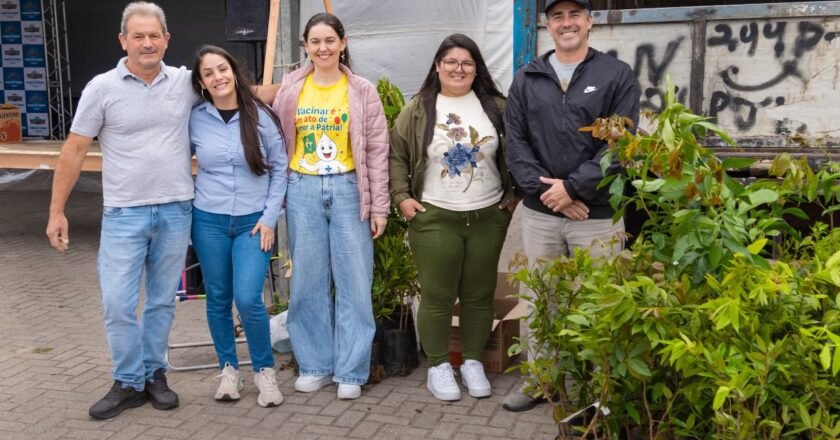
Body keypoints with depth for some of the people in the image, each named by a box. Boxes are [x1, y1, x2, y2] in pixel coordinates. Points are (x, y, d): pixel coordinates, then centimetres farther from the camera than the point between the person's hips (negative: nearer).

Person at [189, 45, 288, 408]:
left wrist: (270, 217, -5)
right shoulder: (195, 119, 0)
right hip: (209, 221, 2)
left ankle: (264, 369, 11)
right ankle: (228, 369, 27)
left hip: (253, 222, -2)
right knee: (218, 299, 9)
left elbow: (280, 168, 0)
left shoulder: (260, 116, -4)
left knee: (248, 299, -11)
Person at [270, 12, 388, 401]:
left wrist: (379, 206, -4)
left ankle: (350, 371, 11)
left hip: (348, 189, -2)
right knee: (308, 282, 7)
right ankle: (315, 365, 20)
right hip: (303, 190, 2)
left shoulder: (362, 91, 1)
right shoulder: (290, 90, 6)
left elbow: (377, 151, 0)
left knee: (353, 281, 0)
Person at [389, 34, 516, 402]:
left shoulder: (496, 106, 5)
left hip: (488, 217, 2)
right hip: (434, 219, -2)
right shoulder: (418, 109, 1)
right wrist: (402, 197, -5)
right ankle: (438, 366, 16)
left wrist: (513, 196, 4)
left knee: (479, 295, 9)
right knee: (437, 296, 2)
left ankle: (472, 362, 24)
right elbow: (396, 155, 4)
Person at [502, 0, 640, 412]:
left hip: (598, 215, -2)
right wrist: (546, 190, -11)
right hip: (539, 213, 3)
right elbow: (515, 143, 2)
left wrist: (572, 186, -14)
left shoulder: (617, 75, 1)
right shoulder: (526, 79, 8)